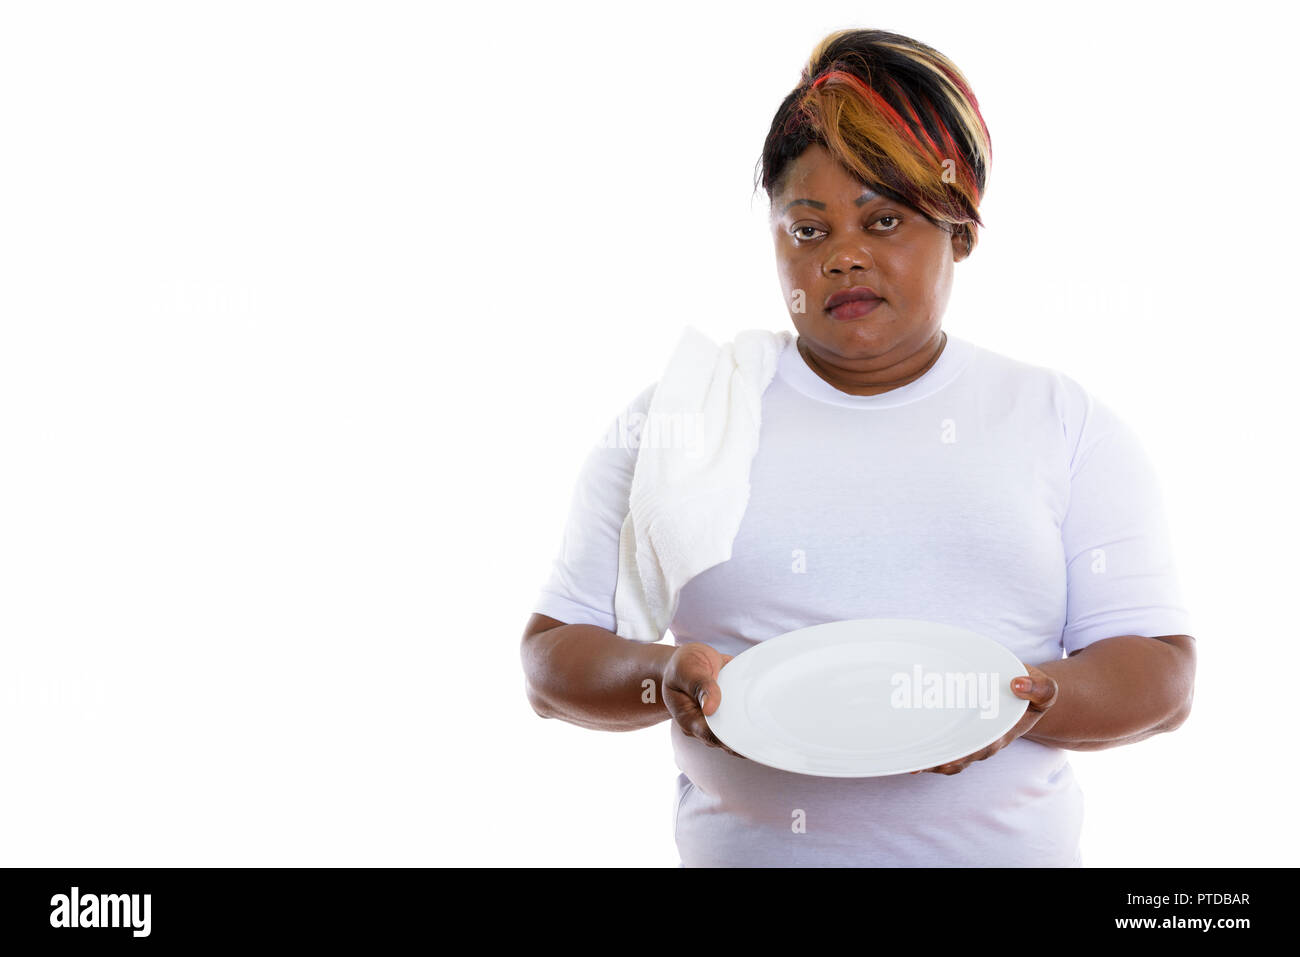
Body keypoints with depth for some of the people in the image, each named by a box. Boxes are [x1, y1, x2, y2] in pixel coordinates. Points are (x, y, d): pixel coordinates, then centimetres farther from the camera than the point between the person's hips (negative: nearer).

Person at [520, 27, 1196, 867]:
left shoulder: (1071, 428, 5)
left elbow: (1163, 676, 1)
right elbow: (553, 656, 4)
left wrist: (1026, 702, -19)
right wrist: (664, 678, -17)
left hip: (1004, 849, 0)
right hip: (742, 848, 0)